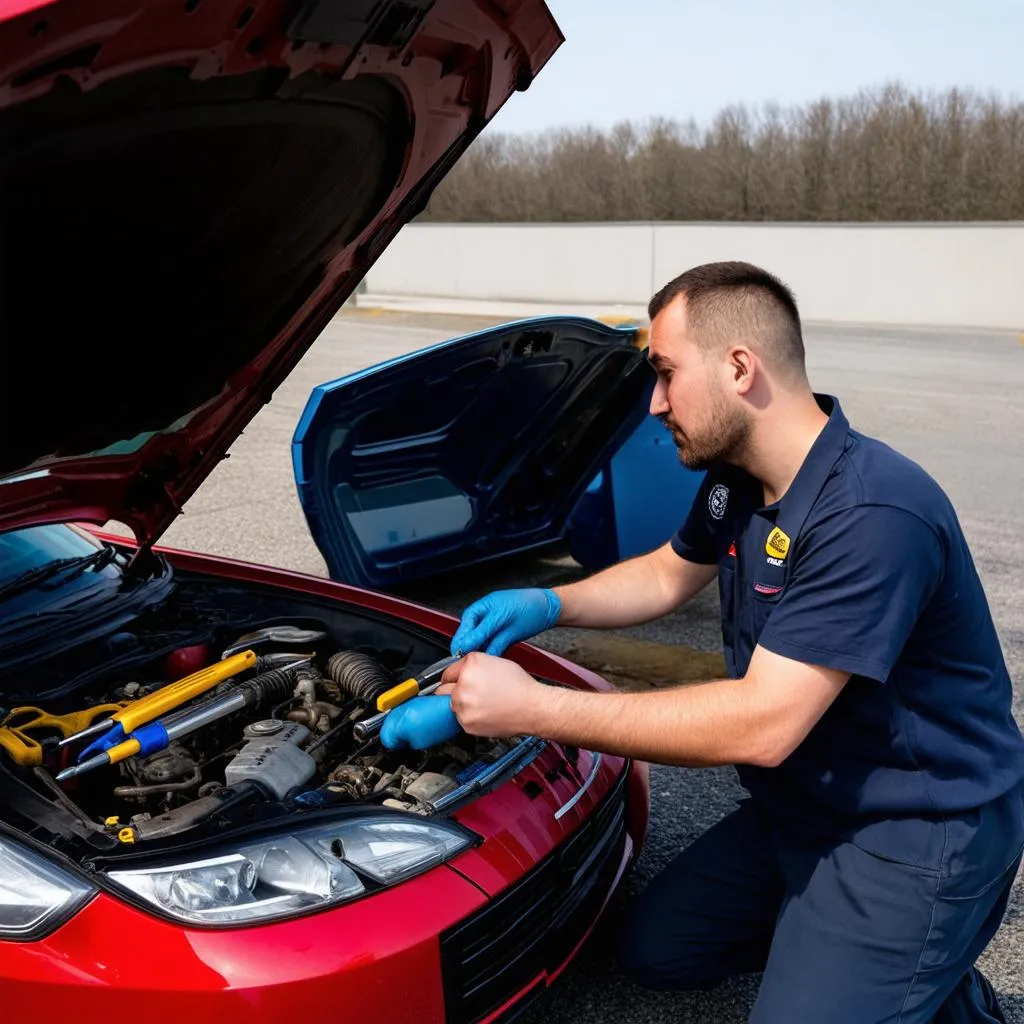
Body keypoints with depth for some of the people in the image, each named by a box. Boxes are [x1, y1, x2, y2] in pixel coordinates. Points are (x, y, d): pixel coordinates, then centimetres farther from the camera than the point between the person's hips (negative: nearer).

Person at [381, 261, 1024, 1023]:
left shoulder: (872, 515, -32)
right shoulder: (737, 480, -2)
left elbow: (762, 725, -35)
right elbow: (669, 574, 16)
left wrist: (532, 709, -32)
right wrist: (547, 605, -3)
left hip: (918, 838, -8)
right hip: (803, 807, 9)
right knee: (657, 952, 15)